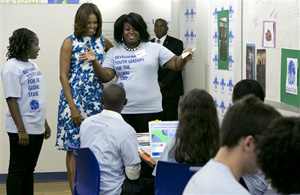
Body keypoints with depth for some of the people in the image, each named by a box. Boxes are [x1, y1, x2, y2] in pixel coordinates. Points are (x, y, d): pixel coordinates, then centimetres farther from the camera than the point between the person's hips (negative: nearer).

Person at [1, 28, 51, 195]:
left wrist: (45, 123, 18)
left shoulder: (33, 65, 11)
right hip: (22, 130, -8)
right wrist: (21, 130, -20)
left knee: (29, 169, 13)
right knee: (18, 170, 0)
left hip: (37, 128, 8)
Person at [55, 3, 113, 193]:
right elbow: (63, 76, -6)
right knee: (74, 146, -2)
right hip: (76, 100, -4)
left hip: (97, 101, 4)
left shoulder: (102, 41, 9)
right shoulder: (70, 43, -3)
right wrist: (72, 107, -13)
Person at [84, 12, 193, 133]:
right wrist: (94, 61, -14)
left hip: (151, 110, -1)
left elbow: (176, 65, 3)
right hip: (122, 110, 1)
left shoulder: (155, 48, 5)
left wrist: (184, 58, -18)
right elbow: (106, 77, 0)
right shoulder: (113, 52, 8)